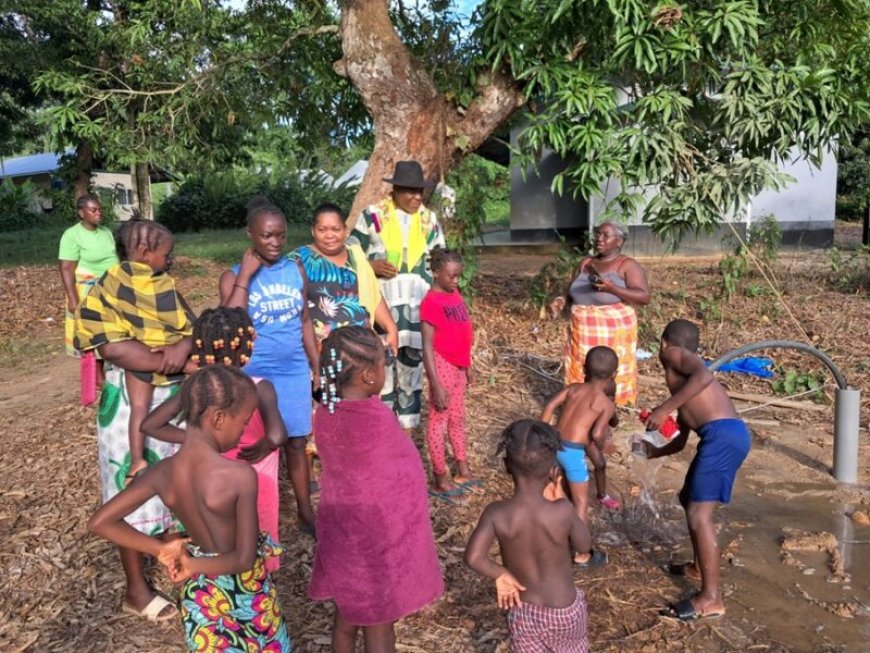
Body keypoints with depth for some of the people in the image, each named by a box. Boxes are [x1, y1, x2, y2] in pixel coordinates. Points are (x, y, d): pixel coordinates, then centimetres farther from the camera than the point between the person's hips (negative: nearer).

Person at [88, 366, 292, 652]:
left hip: (200, 593, 5)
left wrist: (162, 549, -7)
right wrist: (194, 564, -14)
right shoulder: (241, 475, -29)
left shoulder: (162, 472, -14)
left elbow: (99, 522, -8)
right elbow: (244, 559, -28)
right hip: (245, 592, -4)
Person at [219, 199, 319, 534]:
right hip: (255, 374, -2)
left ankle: (305, 511, 25)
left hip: (295, 370, 3)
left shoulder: (296, 270, 2)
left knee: (296, 441, 11)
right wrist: (245, 275, -20)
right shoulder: (233, 276, -8)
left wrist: (317, 365, 10)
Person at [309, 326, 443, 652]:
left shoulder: (325, 412, -9)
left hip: (343, 531, 6)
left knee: (346, 616, 25)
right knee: (378, 626, 14)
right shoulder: (377, 418, -29)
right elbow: (399, 466, -9)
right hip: (380, 536, -6)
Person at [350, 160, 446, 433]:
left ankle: (406, 435, 21)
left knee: (412, 366, 9)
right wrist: (371, 266, -15)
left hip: (418, 307, 3)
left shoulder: (429, 220, 10)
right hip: (381, 305, -3)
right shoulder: (373, 215, -1)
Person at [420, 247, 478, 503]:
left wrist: (468, 364, 18)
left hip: (458, 366, 8)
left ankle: (463, 472, 32)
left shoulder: (455, 295, 6)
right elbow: (427, 347, -20)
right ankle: (440, 481, 14)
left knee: (458, 418, 18)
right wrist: (436, 385, -21)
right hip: (442, 366, -8)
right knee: (438, 421, 3)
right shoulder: (431, 302, -18)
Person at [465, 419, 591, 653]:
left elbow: (473, 557, -30)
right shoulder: (562, 511, -26)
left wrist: (501, 575, -14)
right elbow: (583, 545, -8)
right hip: (565, 610, 0)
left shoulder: (496, 513, -23)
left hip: (524, 612, 1)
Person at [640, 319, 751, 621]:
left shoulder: (676, 355, 5)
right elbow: (680, 440, 34)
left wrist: (664, 408, -17)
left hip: (723, 435, -10)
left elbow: (704, 375, -19)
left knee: (699, 514, -6)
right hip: (724, 436, 10)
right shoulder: (685, 385, 30)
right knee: (688, 499, 25)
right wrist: (652, 452, 48)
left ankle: (711, 598, 0)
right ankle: (700, 566, 40)